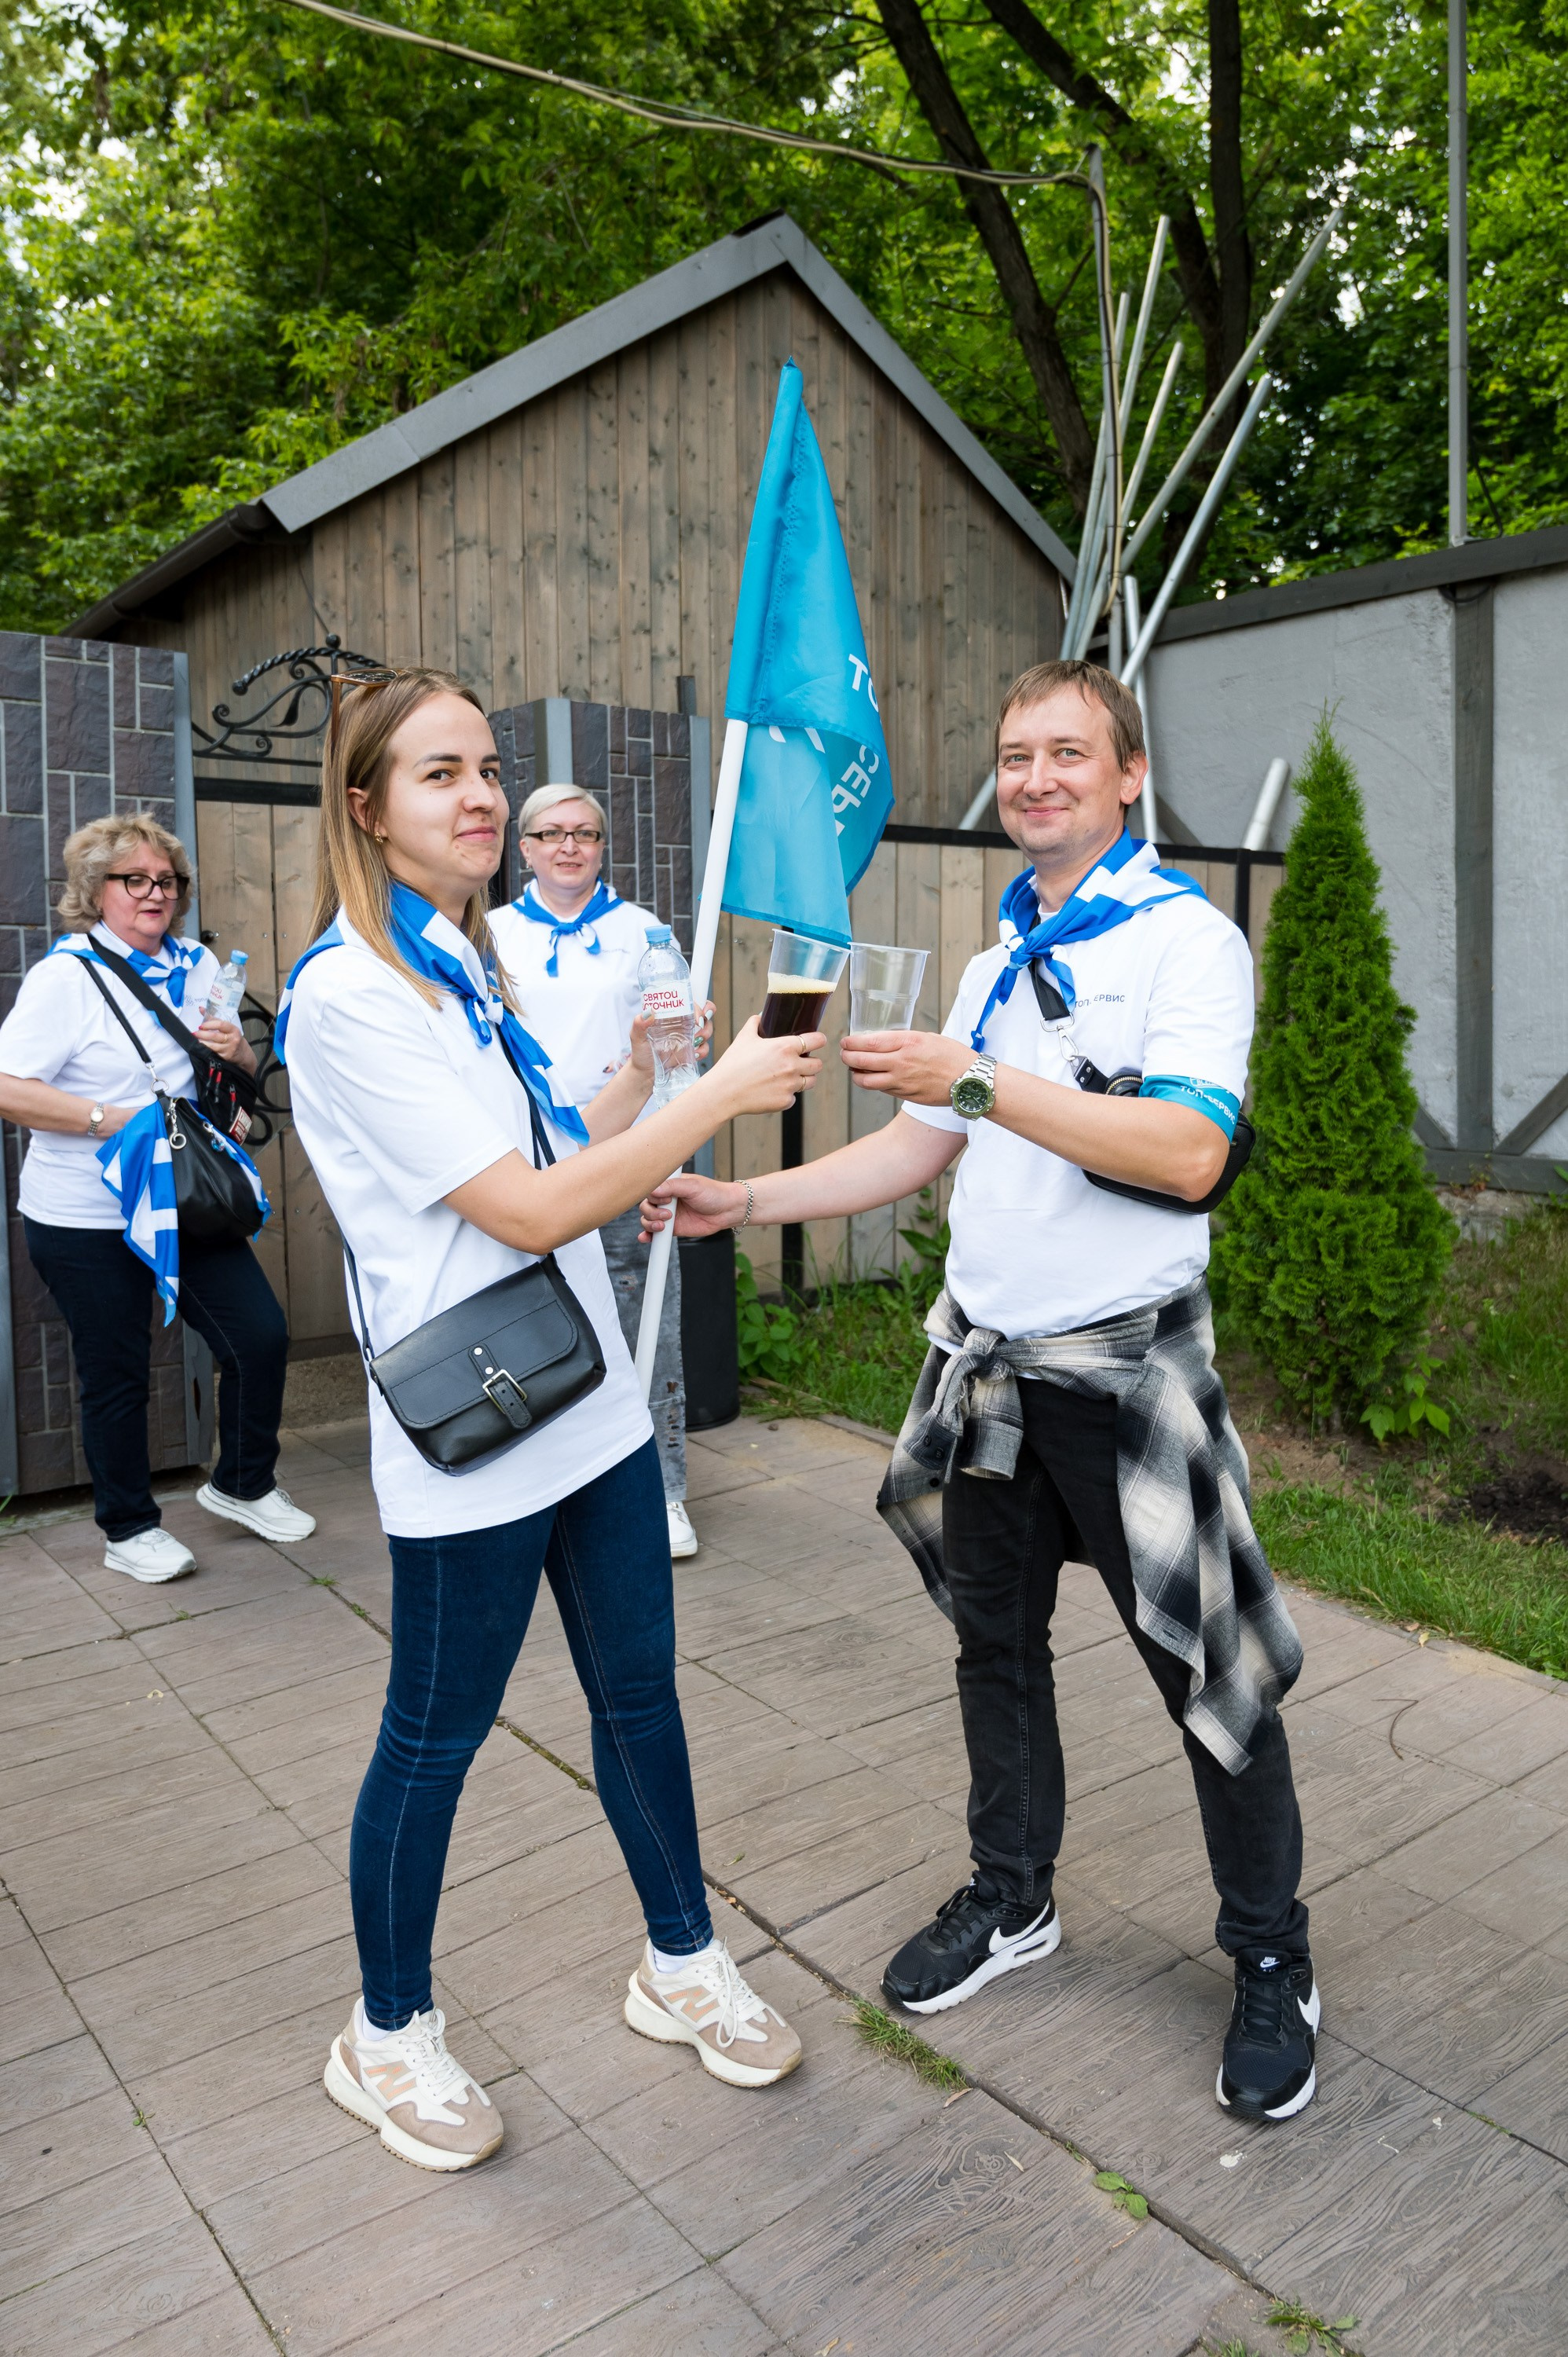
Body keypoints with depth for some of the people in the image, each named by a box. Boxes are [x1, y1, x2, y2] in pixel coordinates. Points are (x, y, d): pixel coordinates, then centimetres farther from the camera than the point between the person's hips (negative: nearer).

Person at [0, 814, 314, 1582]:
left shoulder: (198, 966, 9)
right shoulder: (67, 973, -10)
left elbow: (239, 1076, 19)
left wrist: (239, 1053, -4)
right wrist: (110, 1119, -26)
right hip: (85, 1218, -5)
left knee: (261, 1336, 1)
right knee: (116, 1374, 5)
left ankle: (241, 1485, 25)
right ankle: (129, 1530, 25)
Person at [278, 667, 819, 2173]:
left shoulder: (474, 962, 10)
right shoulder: (347, 994, -18)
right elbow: (529, 1211, -23)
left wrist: (641, 1069, 2)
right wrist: (721, 1092, -20)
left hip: (589, 1401, 8)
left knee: (638, 1692, 18)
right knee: (434, 1738, 11)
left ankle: (680, 1963, 39)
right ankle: (387, 2034, 35)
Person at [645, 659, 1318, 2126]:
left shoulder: (1185, 939, -10)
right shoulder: (1000, 959, 11)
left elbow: (1188, 1151, -25)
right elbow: (921, 1148, 14)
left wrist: (981, 1081, -28)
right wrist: (741, 1202, 6)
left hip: (1125, 1368, -6)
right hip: (987, 1359, 7)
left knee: (1209, 1671, 6)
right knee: (996, 1642, 18)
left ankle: (1271, 1965, 29)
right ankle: (1010, 1902, 40)